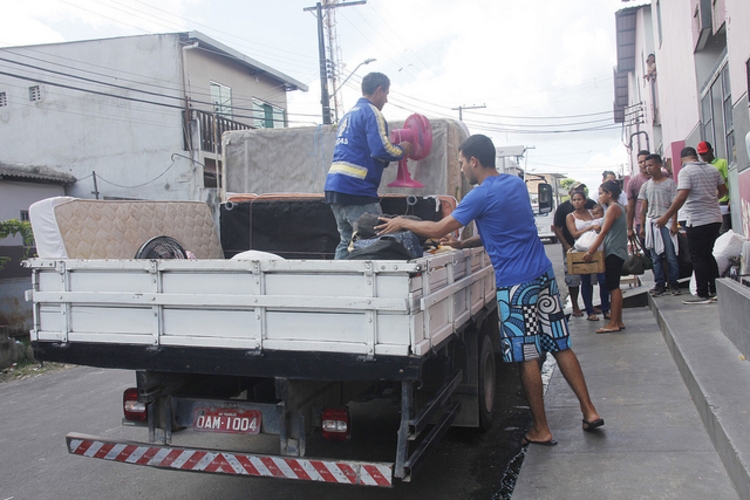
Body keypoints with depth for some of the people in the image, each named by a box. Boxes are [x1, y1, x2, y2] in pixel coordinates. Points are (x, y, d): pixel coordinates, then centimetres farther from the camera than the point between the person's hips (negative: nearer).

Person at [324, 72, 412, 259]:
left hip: (334, 186, 9)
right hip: (356, 188, -9)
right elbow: (381, 148, -16)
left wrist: (394, 151, 25)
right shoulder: (371, 112, -5)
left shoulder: (349, 114, 22)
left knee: (346, 241, 14)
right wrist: (401, 150, 3)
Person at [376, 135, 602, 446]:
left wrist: (402, 223, 6)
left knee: (528, 358, 1)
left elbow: (438, 230, -8)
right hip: (544, 275, 8)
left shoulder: (481, 195, -12)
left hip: (516, 283, -8)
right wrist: (465, 244, 17)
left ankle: (540, 431, 10)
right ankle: (589, 411, 17)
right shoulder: (516, 184, 13)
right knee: (561, 346, 12)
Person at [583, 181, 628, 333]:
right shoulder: (619, 207, 17)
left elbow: (603, 233, -17)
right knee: (614, 287, 12)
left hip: (614, 252, -10)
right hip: (617, 252, 10)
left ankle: (613, 324, -8)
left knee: (613, 287, -9)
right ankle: (618, 321, 15)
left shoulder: (613, 208, -12)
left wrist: (590, 252, -17)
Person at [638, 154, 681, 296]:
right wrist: (642, 226, 8)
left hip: (666, 223, -4)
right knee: (655, 257, 4)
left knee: (671, 255, -5)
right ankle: (660, 284, 9)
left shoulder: (669, 183, 2)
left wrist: (674, 224, -10)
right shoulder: (646, 186, 13)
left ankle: (673, 283, 4)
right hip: (651, 223, 4)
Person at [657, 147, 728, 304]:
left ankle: (703, 294, 3)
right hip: (715, 219, 7)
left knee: (698, 258, 1)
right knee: (708, 255, 18)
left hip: (697, 221, -7)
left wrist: (666, 217, -20)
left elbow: (682, 196, -23)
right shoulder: (712, 169, 10)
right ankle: (715, 290, 21)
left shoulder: (685, 171, -11)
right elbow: (723, 190, 20)